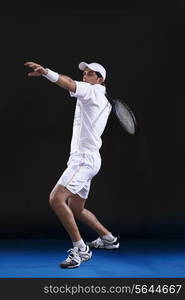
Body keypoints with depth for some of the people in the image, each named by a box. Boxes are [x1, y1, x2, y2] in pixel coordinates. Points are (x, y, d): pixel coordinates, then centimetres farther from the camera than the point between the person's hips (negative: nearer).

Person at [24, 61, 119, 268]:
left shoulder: (94, 91, -6)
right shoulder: (105, 102, 20)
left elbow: (70, 85, -28)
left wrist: (46, 72, -42)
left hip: (85, 158, -10)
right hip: (81, 158, 10)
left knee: (56, 198, -23)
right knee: (75, 210, 18)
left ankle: (80, 249, -18)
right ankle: (108, 238, 34)